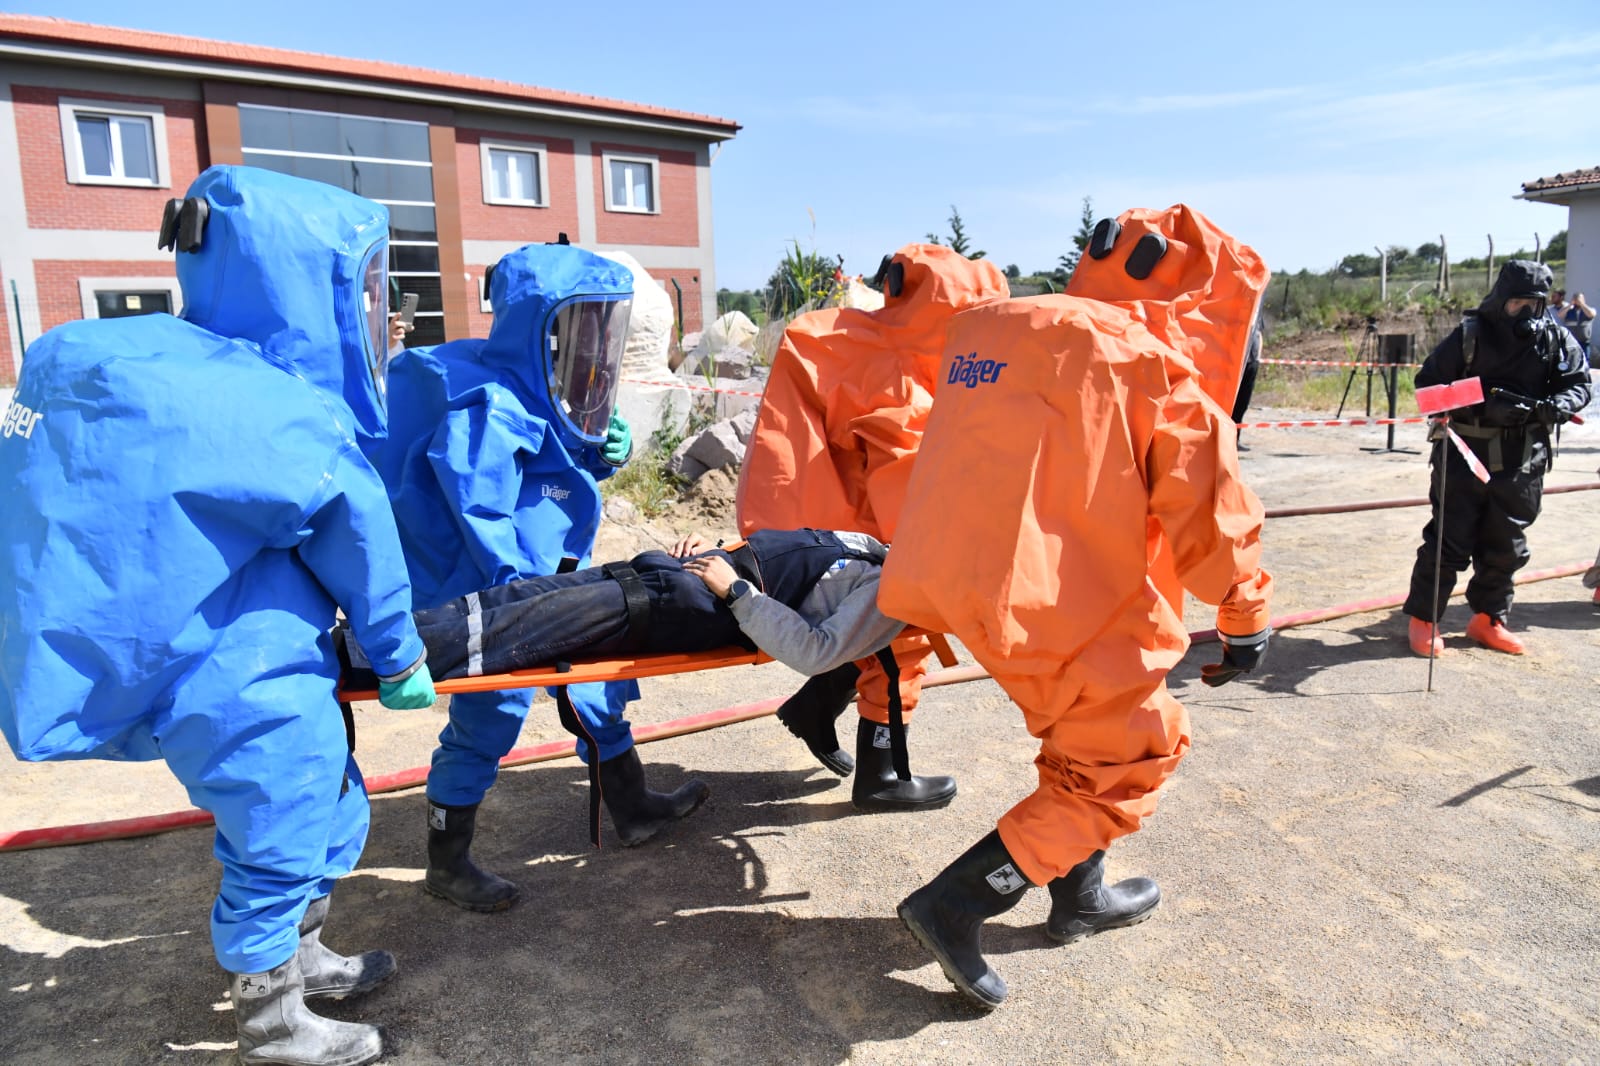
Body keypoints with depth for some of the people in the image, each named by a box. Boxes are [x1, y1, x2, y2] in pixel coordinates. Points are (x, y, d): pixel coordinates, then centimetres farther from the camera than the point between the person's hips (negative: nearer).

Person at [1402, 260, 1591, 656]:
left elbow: (1578, 385, 5)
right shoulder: (1471, 334, -6)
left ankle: (1489, 619, 27)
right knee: (1449, 541, -1)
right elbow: (1428, 381, -6)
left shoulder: (1556, 339, 4)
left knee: (1506, 546, 12)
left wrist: (1553, 407, -18)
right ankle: (1423, 619, 10)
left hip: (1522, 463, 4)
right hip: (1464, 457, -4)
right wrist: (1484, 406, -19)